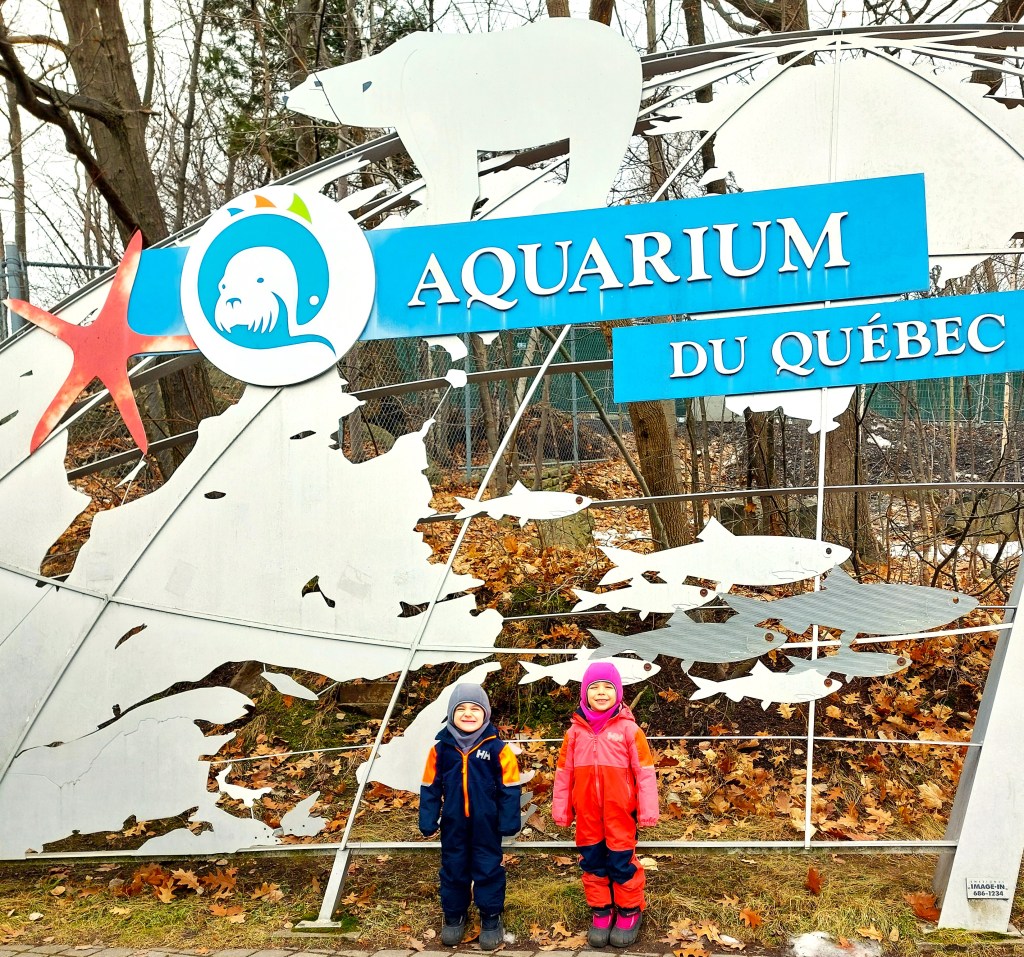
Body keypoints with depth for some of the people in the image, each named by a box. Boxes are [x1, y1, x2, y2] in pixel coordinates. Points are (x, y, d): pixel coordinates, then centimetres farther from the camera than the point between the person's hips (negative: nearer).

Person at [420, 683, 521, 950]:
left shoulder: (497, 749, -11)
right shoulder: (441, 749, -4)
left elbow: (509, 788, -6)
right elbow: (430, 787, 3)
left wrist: (509, 821, -7)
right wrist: (428, 820, 2)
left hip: (486, 823, -2)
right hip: (453, 823, 2)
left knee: (488, 869, 8)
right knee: (453, 869, 14)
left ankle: (491, 918, 24)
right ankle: (454, 916, 32)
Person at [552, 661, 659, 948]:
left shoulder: (628, 729, -7)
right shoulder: (575, 731, 1)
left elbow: (645, 771, -6)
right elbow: (563, 772, 6)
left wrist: (648, 810, -8)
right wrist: (560, 809, 7)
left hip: (620, 813, -3)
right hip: (587, 814, 3)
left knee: (622, 862, 7)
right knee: (593, 863, 12)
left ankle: (629, 911, 26)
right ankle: (601, 911, 29)